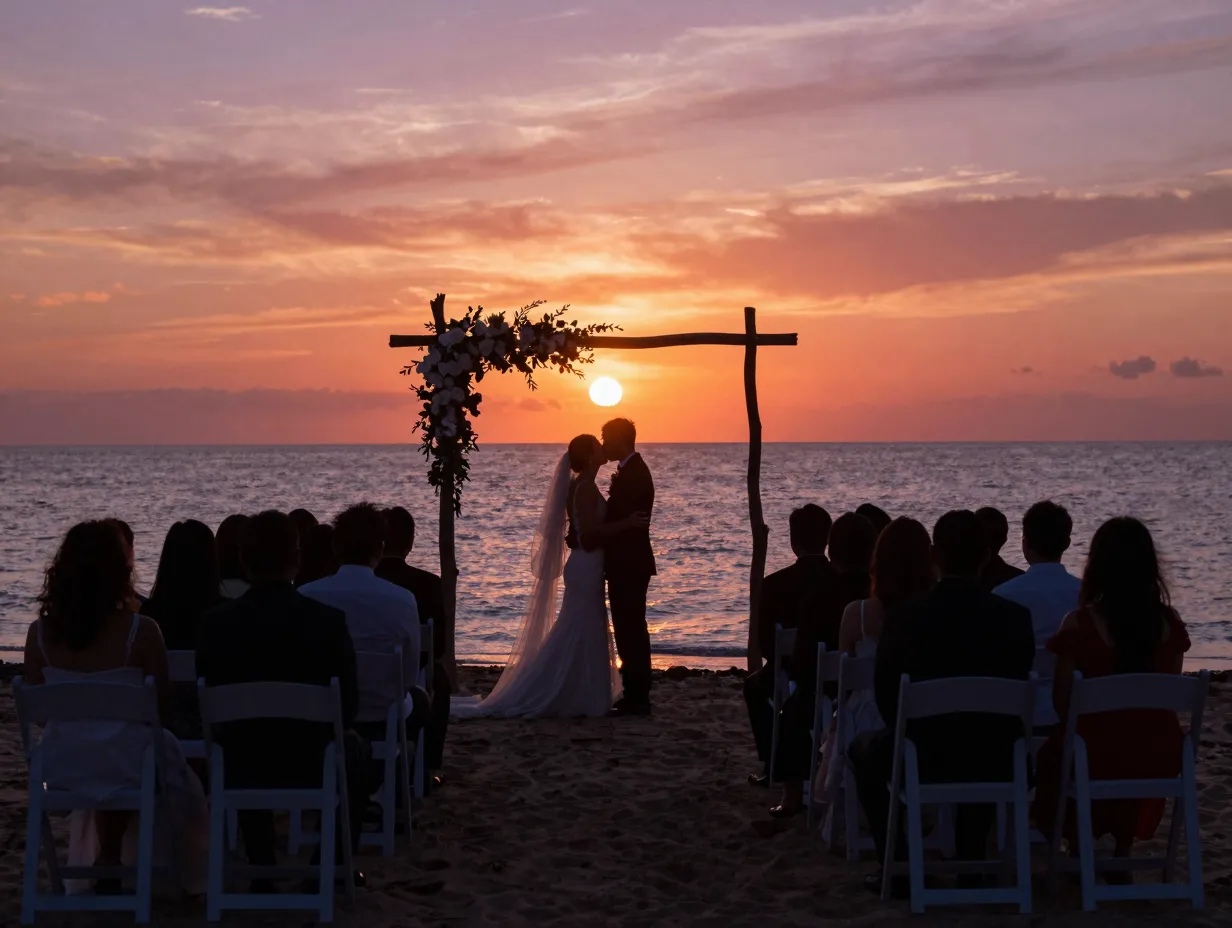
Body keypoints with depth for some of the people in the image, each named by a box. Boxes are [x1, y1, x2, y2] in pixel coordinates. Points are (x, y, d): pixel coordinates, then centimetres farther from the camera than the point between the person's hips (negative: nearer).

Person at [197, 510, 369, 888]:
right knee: (354, 748, 33)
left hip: (241, 770, 2)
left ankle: (261, 869, 40)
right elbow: (348, 706, -8)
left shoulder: (215, 622, -11)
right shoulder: (329, 621, -15)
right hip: (312, 767, -1)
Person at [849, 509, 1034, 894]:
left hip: (921, 760, -2)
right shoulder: (1015, 617, -9)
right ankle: (972, 862, 36)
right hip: (994, 762, 2)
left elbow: (885, 696, -2)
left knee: (863, 748, 30)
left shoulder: (903, 616, -14)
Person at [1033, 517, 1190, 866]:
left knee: (1052, 756, 29)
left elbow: (1062, 701, -9)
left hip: (1099, 755, -3)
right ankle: (1122, 855, 41)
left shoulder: (1080, 624, -16)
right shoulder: (1169, 622, -6)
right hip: (1159, 754, 3)